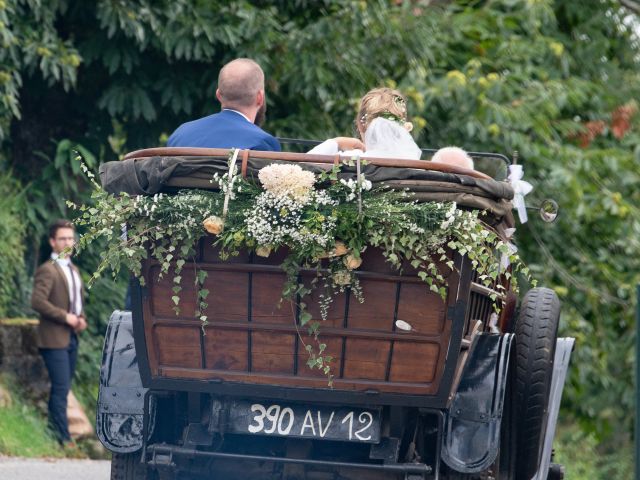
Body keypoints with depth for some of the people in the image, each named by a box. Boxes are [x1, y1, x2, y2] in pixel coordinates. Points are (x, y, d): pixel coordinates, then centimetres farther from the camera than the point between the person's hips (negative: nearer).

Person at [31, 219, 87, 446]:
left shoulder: (73, 270, 16)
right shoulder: (47, 270, -12)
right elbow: (37, 301, -22)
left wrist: (81, 319, 7)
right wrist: (65, 317, -19)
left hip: (71, 337, 8)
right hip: (54, 338, -8)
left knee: (62, 388, 13)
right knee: (61, 389, -10)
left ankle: (54, 426, 21)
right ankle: (64, 438, -9)